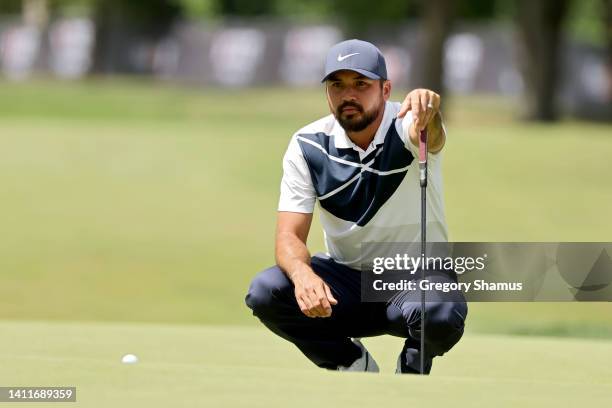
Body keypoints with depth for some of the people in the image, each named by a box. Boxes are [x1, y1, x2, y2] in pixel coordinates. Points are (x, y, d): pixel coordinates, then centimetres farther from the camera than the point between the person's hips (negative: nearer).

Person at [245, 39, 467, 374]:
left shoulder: (406, 127, -15)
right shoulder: (307, 145, -8)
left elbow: (428, 135, -43)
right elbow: (290, 236, -14)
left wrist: (427, 113, -69)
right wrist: (302, 274, -38)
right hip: (345, 280, 3)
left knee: (441, 315, -37)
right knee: (265, 292, -24)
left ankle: (412, 370, 1)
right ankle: (354, 366, 2)